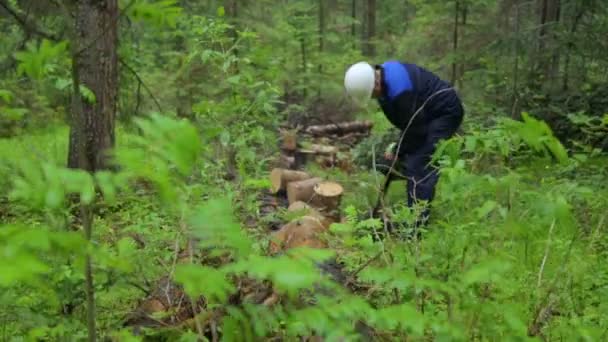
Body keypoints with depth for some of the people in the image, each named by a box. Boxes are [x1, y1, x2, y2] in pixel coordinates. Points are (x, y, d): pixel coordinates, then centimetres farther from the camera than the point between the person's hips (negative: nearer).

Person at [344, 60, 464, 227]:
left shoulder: (400, 90, -33)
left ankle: (417, 223, -13)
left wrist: (397, 152, -8)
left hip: (445, 113, -10)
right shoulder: (383, 73, -3)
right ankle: (417, 215, 16)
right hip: (428, 113, 10)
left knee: (419, 166, -15)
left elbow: (413, 127, -21)